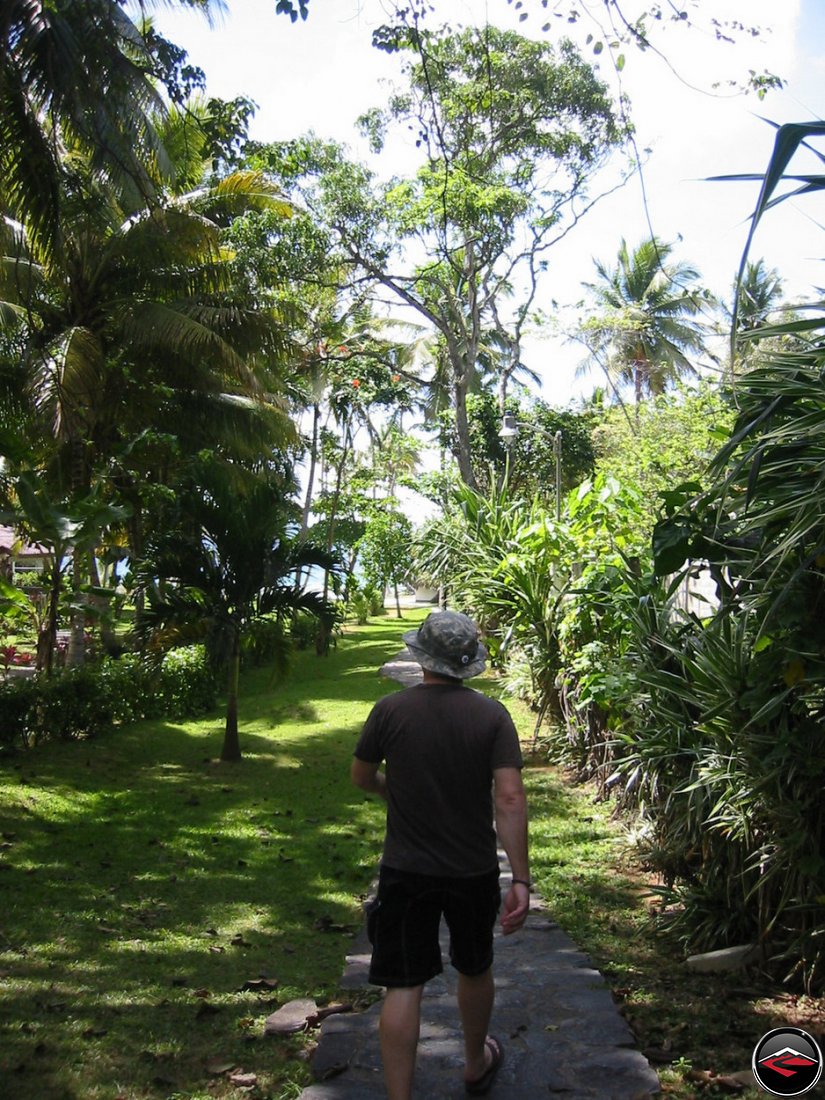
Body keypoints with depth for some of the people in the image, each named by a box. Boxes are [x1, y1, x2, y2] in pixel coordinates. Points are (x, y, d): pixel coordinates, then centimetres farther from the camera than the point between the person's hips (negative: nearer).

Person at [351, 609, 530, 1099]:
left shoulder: (390, 710, -11)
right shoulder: (492, 715, -11)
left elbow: (362, 777, 2)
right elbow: (510, 799, -17)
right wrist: (522, 880, -15)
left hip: (406, 873, -2)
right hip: (475, 871, 2)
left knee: (403, 986, 5)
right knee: (475, 970, 23)